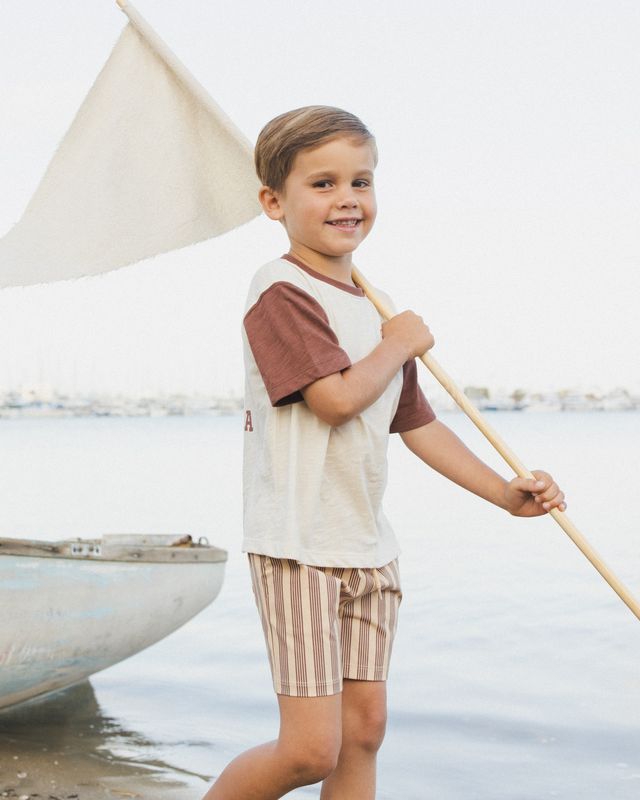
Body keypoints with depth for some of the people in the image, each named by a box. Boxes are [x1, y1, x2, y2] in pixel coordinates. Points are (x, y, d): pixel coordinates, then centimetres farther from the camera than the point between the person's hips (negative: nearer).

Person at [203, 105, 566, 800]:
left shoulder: (372, 310, 14)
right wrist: (399, 345, -6)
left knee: (364, 723, 11)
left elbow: (416, 423, 19)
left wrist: (504, 494, 15)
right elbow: (337, 398, -24)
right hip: (298, 548, -8)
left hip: (367, 548, 8)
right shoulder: (282, 292, -12)